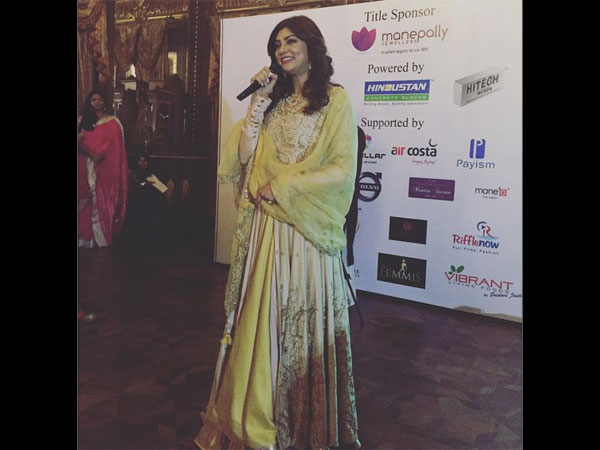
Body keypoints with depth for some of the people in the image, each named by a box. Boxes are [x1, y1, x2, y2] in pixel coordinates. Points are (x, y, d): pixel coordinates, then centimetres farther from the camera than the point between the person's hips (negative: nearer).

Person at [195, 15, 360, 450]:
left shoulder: (335, 100, -1)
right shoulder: (274, 100, 14)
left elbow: (342, 169, -10)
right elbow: (244, 155, 3)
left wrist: (282, 187, -11)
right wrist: (260, 101, -2)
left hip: (308, 225, -4)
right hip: (266, 225, 4)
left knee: (306, 317, 5)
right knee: (264, 315, 9)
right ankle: (259, 411, 27)